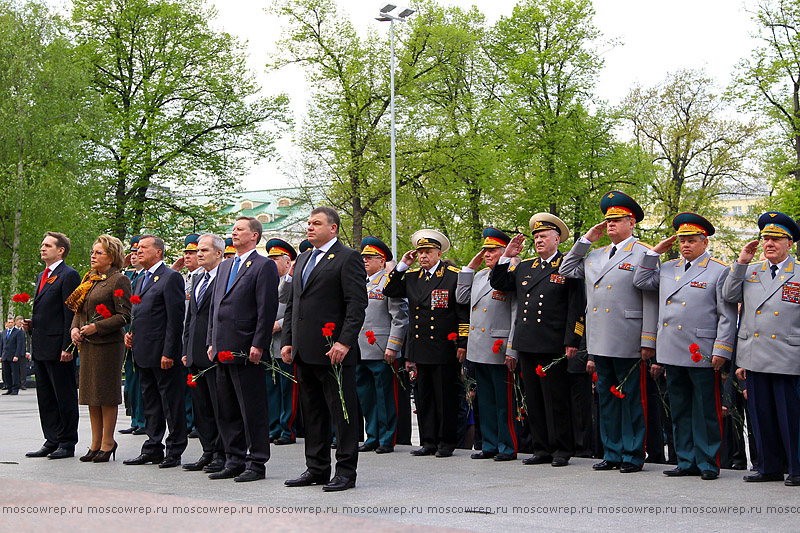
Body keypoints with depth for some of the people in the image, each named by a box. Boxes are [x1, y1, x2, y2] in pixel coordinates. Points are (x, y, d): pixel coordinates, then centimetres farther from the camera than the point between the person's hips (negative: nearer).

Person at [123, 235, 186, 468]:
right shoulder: (140, 281, 19)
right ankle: (153, 449, 21)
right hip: (144, 353, 9)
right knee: (150, 403, 14)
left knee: (171, 403, -2)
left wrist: (169, 353, -19)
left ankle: (174, 452, 3)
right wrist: (130, 333, 7)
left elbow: (175, 318, -14)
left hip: (163, 353, -9)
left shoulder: (171, 277, -9)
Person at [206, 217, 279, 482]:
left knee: (252, 409, -2)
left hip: (246, 350, -8)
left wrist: (258, 345, -17)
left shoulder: (264, 266, -6)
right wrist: (212, 342, 14)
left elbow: (267, 309, -12)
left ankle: (256, 463, 5)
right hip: (223, 349, 8)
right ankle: (235, 461, 21)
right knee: (226, 410, 12)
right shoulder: (225, 266, 19)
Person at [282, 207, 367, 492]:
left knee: (342, 411, -2)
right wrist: (287, 341, 11)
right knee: (312, 412, 13)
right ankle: (316, 469, 22)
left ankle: (346, 471, 5)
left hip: (333, 351, -8)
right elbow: (292, 304, 21)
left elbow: (357, 304, -13)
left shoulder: (348, 258, -6)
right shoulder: (303, 259, 19)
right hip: (304, 351, 8)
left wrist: (344, 342, -21)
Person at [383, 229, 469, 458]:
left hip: (444, 349, -5)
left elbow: (463, 311, -5)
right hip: (420, 349, 5)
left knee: (446, 397, 0)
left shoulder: (453, 276, -4)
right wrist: (403, 265, 3)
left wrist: (462, 343, -9)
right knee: (424, 396, 9)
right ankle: (429, 441, 16)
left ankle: (447, 442, 10)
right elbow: (390, 291, 11)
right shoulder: (412, 276, 12)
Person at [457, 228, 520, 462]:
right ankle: (489, 445, 23)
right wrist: (470, 267, 15)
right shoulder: (479, 276, 14)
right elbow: (462, 298, 23)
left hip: (499, 352, -8)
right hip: (478, 350, 8)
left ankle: (508, 448, 10)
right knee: (485, 401, 14)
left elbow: (517, 318, -13)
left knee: (504, 402, 0)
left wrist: (512, 352, -17)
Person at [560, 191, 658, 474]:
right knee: (607, 398, 12)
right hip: (600, 342, 7)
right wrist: (585, 240, 13)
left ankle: (633, 455, 10)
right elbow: (566, 270, 22)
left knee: (631, 399, 1)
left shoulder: (643, 254, -3)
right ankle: (612, 453, 21)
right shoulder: (595, 255, 16)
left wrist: (648, 341, -13)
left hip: (627, 343, -6)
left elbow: (651, 299, -8)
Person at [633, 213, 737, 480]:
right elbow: (641, 281, 16)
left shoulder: (720, 271, -1)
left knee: (706, 412, 1)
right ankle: (686, 462, 20)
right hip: (672, 354, 6)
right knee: (680, 411, 11)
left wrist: (721, 351, -11)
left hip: (703, 356, -5)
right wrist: (655, 252, 11)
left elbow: (727, 316, -4)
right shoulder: (668, 268, 15)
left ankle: (708, 463, 11)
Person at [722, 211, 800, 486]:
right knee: (761, 415, 9)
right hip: (754, 358, 4)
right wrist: (741, 262, -1)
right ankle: (769, 467, 19)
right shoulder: (750, 272, 14)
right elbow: (729, 296, 4)